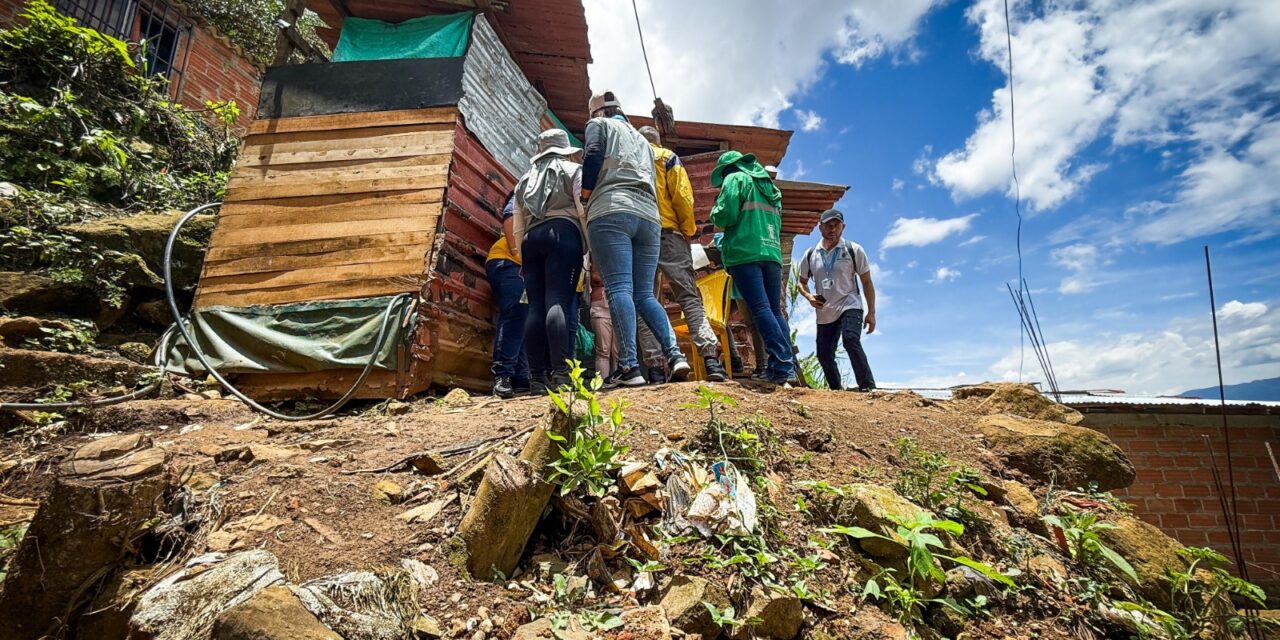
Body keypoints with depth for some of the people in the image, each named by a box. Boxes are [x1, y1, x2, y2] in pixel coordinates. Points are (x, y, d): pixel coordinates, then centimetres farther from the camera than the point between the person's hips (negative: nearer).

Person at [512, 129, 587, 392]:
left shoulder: (524, 180, 28)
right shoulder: (573, 170, 14)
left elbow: (517, 227, 21)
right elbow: (583, 210, -2)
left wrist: (524, 257, 22)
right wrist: (590, 246, -2)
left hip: (531, 239, 4)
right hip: (563, 233, -4)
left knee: (536, 306, -1)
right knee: (559, 301, -15)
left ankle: (537, 376, -6)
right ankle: (560, 372, -25)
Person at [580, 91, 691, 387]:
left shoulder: (599, 125, 18)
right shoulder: (642, 139, 35)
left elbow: (593, 157, 1)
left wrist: (585, 198, 10)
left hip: (612, 212, -5)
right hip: (649, 217, 6)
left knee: (619, 289, -15)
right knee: (644, 294, 4)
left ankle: (628, 366, -26)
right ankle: (674, 355, -14)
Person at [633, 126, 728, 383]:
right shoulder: (667, 157, 12)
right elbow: (682, 195, -1)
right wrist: (689, 229, 7)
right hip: (668, 234, -2)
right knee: (690, 297, -6)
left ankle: (655, 366, -9)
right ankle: (711, 359, -19)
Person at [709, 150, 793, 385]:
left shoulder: (735, 179, 5)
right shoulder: (769, 185, 29)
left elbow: (725, 215, -8)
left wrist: (715, 213, 13)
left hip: (745, 253, -7)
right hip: (772, 252, 7)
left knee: (760, 309, -13)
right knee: (775, 310, 7)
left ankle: (782, 366, -21)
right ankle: (789, 363, 0)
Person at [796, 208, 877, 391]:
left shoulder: (854, 250, -3)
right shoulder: (810, 254, 5)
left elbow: (867, 282, 1)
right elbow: (802, 282, 15)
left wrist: (871, 312, -5)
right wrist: (809, 296, -8)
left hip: (849, 307, -4)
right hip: (824, 313, 4)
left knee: (851, 340, -29)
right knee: (824, 355, 6)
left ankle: (868, 387, -24)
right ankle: (836, 390, 26)